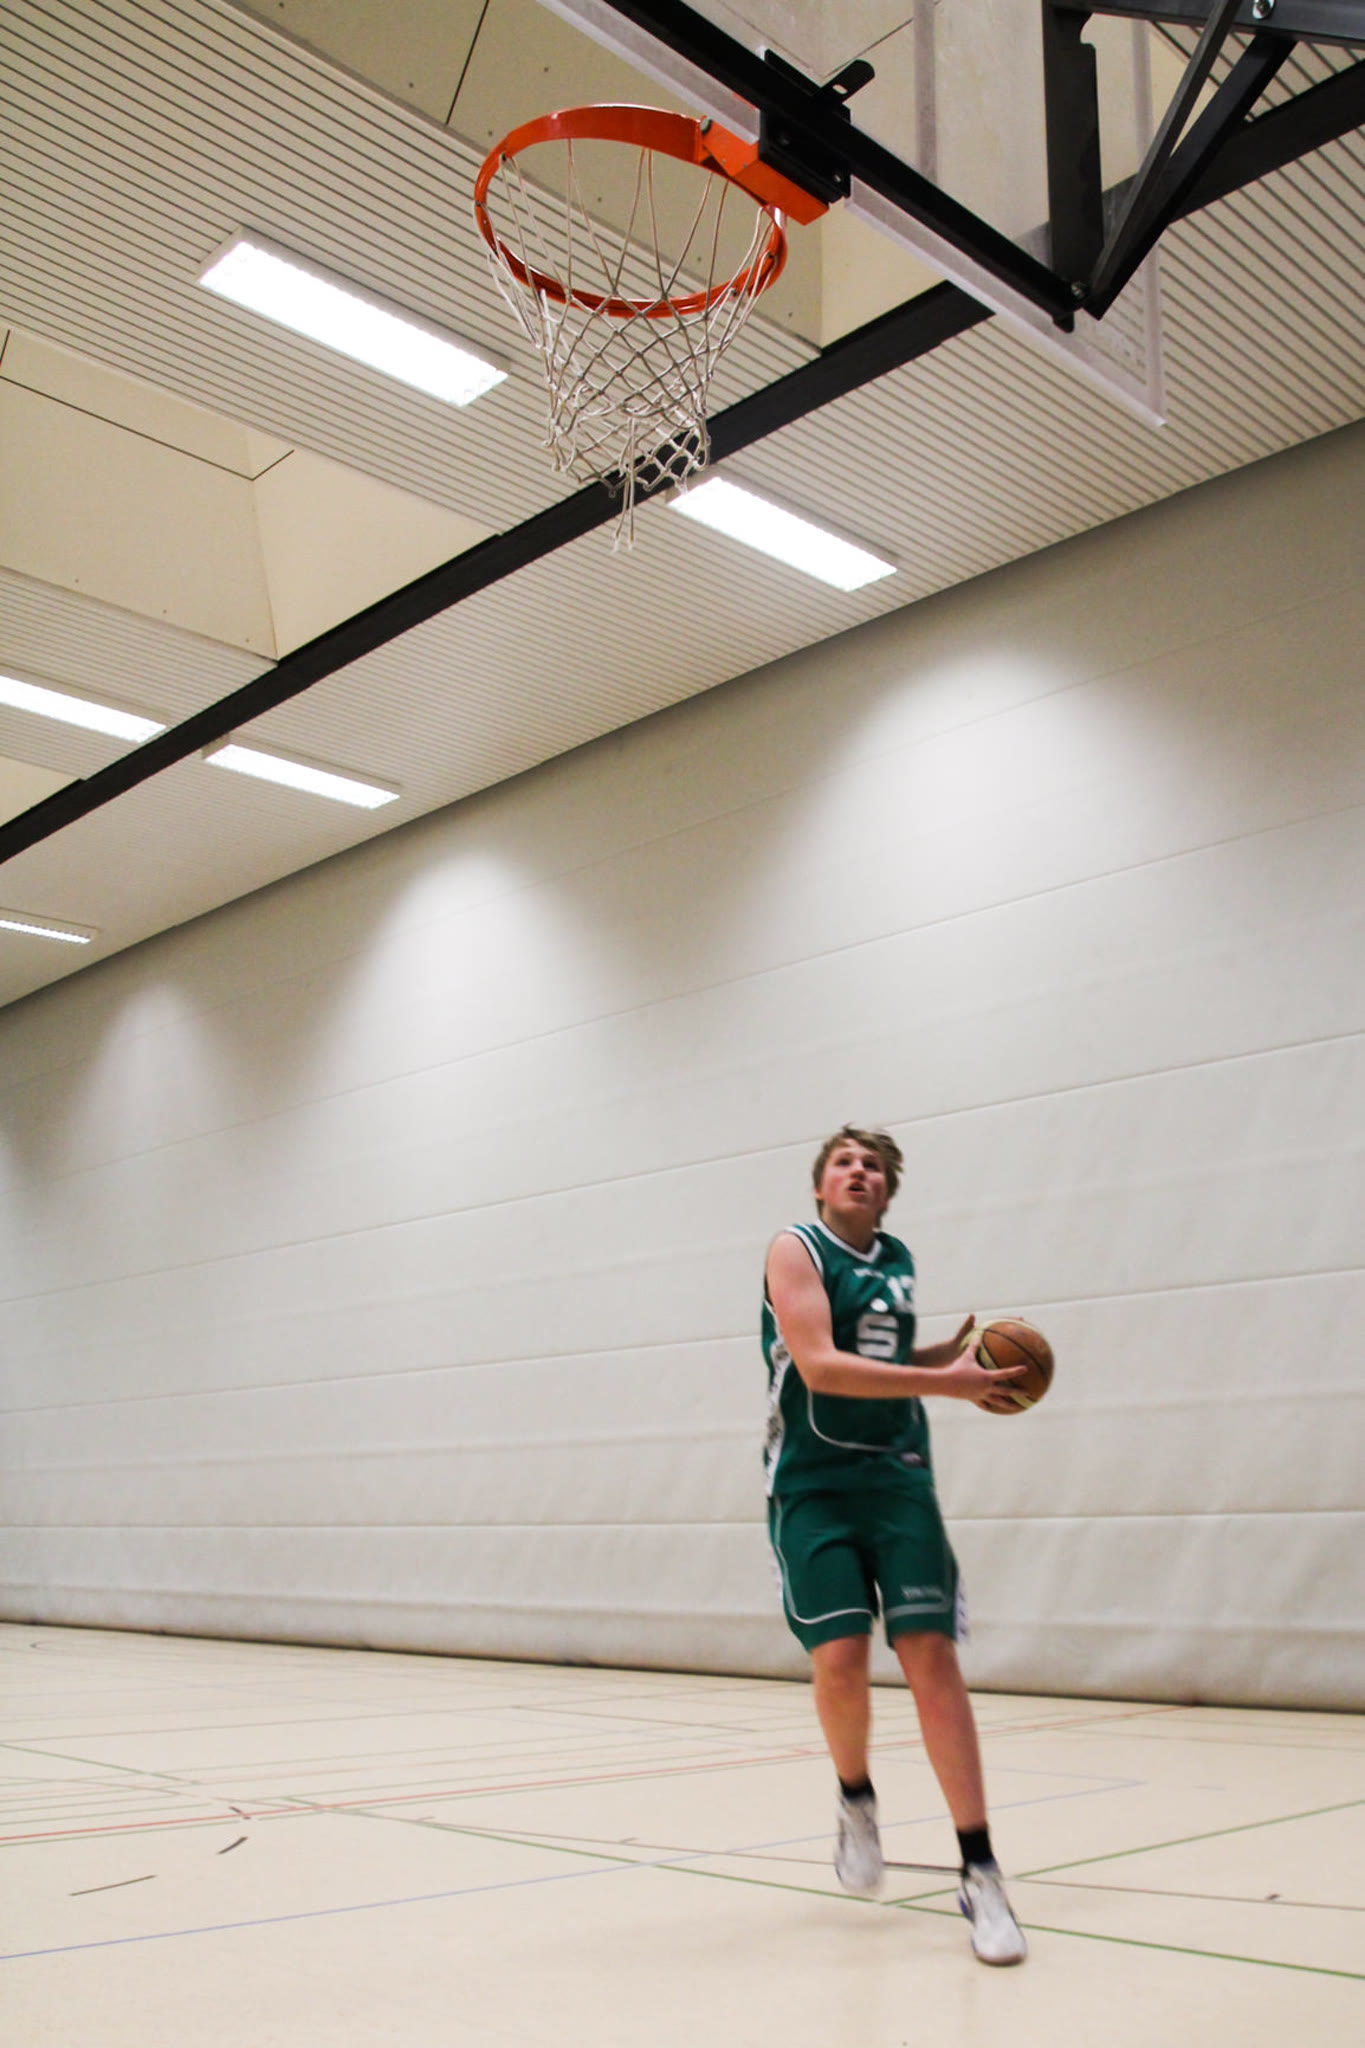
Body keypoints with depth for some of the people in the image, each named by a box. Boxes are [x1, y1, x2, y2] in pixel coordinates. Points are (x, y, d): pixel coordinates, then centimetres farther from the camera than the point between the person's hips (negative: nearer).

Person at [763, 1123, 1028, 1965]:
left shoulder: (898, 1260, 13)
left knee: (932, 1656, -7)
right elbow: (820, 1367, -19)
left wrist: (954, 1353, 6)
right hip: (813, 1485, -4)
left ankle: (981, 1873, -2)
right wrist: (946, 1383, -21)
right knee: (840, 1659, -12)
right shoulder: (796, 1249, -6)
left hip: (899, 1478, 4)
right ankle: (857, 1800, 20)